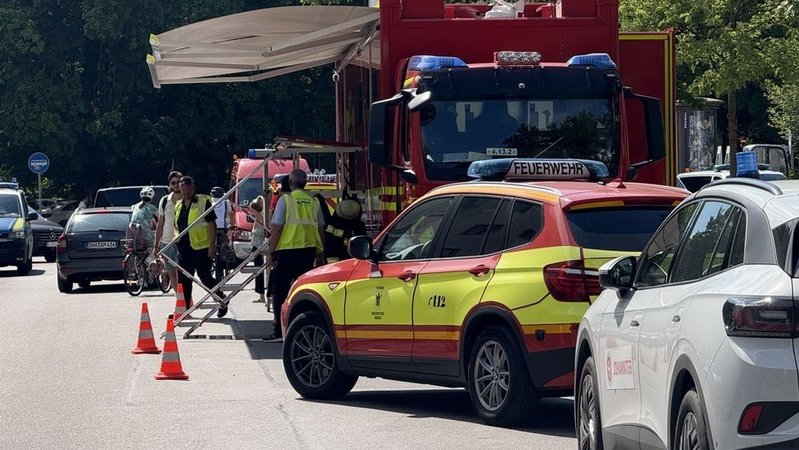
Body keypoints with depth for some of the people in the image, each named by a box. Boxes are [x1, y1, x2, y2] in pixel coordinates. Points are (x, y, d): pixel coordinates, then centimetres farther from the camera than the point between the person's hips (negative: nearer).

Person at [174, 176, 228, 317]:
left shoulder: (203, 202, -6)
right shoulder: (178, 206, 13)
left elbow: (212, 225, -9)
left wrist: (212, 246, -15)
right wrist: (177, 245, 16)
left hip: (201, 248, -6)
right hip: (184, 249, 6)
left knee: (205, 277, -3)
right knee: (184, 279, 6)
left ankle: (222, 300, 16)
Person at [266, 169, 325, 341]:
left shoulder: (285, 200, -6)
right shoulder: (314, 202, 7)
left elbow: (277, 228, -9)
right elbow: (320, 229, 13)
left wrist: (271, 251, -3)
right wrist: (320, 253, 21)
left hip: (287, 250, -4)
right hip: (308, 250, 4)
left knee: (280, 291, 1)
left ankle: (279, 331, -5)